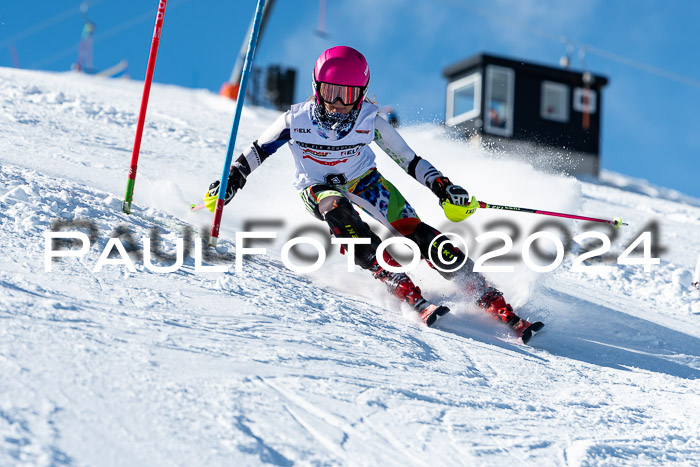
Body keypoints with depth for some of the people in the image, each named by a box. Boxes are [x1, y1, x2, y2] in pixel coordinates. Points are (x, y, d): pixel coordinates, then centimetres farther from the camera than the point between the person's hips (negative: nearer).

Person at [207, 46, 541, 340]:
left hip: (364, 180, 0)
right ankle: (409, 295, -42)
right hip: (319, 188, 0)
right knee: (340, 218, -37)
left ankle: (489, 298, -20)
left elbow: (408, 159, -8)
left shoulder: (369, 121, -20)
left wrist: (442, 187, -16)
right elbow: (254, 155, -3)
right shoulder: (295, 121, -21)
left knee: (415, 233, -21)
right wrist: (228, 184, -10)